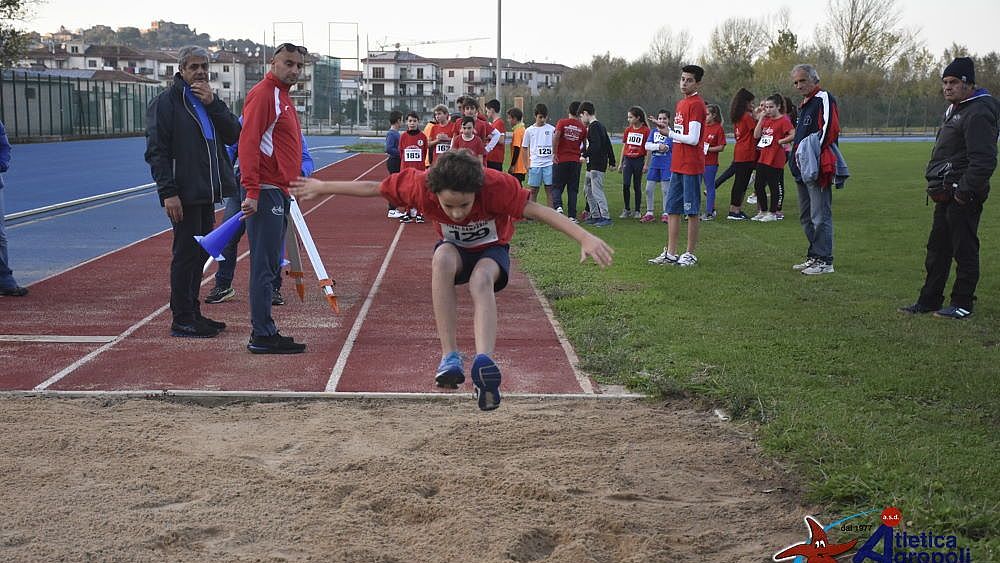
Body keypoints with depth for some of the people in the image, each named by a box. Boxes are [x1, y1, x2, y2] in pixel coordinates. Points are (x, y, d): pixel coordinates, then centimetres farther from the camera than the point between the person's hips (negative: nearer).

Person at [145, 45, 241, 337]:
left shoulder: (209, 101, 14)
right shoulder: (166, 102, -7)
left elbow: (233, 135, 3)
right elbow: (156, 151, -12)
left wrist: (213, 103, -8)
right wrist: (168, 192, -19)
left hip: (207, 193, 8)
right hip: (184, 196, -8)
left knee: (201, 252, 14)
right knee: (186, 254, -4)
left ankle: (192, 313, 24)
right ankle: (181, 320, 3)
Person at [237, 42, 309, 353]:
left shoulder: (283, 97, 20)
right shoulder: (263, 94, -10)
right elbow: (248, 142, -18)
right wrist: (252, 191, -23)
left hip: (279, 192, 10)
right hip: (266, 192, -10)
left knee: (270, 264, 13)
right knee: (264, 265, -7)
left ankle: (263, 330, 20)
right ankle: (262, 336, -4)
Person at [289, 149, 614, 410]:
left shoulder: (496, 185, -35)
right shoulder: (421, 185, -29)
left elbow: (538, 211, -35)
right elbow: (373, 188, -14)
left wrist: (585, 238, -46)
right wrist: (322, 187, -5)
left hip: (492, 250, -1)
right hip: (454, 250, 1)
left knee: (481, 281, -36)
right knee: (442, 257, -36)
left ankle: (484, 361, -50)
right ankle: (449, 357, -38)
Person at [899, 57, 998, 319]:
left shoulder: (978, 114, -16)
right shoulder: (955, 110, 17)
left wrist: (965, 191, -22)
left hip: (963, 198, -11)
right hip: (947, 196, 11)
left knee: (964, 250, -1)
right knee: (937, 250, 14)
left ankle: (962, 304, 7)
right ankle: (929, 300, 21)